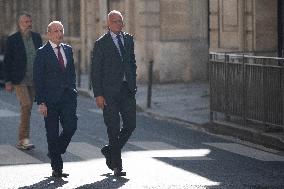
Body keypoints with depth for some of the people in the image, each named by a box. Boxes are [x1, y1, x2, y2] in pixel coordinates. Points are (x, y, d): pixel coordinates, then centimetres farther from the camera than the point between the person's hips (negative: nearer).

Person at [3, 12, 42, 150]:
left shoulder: (37, 37, 7)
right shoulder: (12, 39, -6)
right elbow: (7, 61, -4)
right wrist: (8, 81, -8)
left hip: (33, 80, 5)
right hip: (19, 80, -5)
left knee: (27, 109, 8)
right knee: (26, 106, -17)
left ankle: (21, 141, 16)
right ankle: (24, 138, -13)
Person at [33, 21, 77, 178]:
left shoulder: (68, 50, 12)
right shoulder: (42, 53, -4)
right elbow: (38, 79, -7)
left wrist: (73, 91, 10)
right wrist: (41, 102, -12)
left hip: (68, 96, 4)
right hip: (50, 98, -4)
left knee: (71, 126, -11)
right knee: (52, 133, 2)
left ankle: (55, 152, 17)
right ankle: (56, 168, 11)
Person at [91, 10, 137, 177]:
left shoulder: (129, 39, 11)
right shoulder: (101, 43, -5)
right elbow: (95, 71, -6)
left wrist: (133, 84, 12)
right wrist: (98, 95, -12)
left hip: (127, 89, 5)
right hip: (110, 91, -5)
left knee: (130, 124, 2)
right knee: (114, 128, -1)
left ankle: (110, 150, 24)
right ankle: (117, 166, 8)